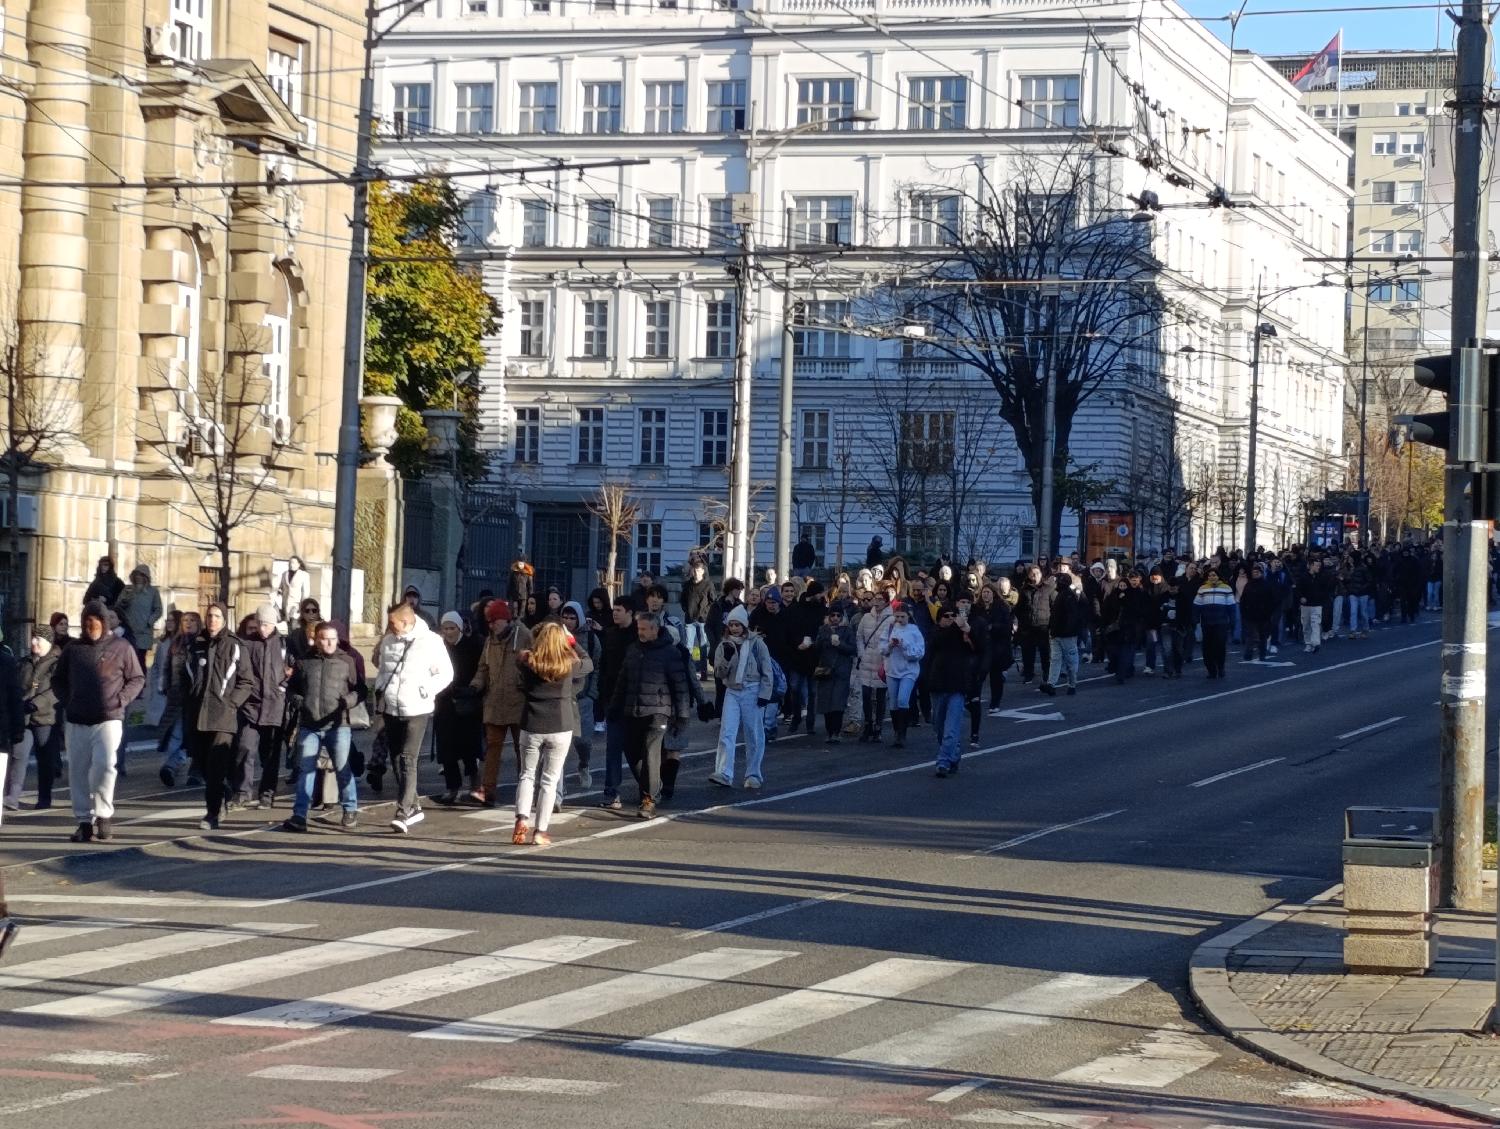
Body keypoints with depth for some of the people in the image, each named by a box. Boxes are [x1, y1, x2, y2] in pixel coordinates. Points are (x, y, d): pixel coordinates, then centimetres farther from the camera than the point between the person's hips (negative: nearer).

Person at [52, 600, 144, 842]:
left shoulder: (121, 648, 2)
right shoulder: (74, 649, 10)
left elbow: (137, 678, 7)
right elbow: (58, 680, 19)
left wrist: (121, 700, -6)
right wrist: (67, 701, 3)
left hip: (108, 720, -3)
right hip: (77, 722, 3)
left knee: (104, 765, -18)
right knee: (78, 771, 3)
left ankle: (104, 814, -3)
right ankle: (84, 821, 10)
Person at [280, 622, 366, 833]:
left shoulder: (347, 661, 4)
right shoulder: (304, 662, 10)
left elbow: (360, 689, 5)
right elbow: (291, 690, 18)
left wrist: (349, 700, -15)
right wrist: (298, 701, -3)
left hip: (338, 725, -2)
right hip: (308, 726, 2)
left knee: (342, 768, -2)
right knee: (305, 770, 2)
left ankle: (350, 811, 12)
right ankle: (299, 815, 4)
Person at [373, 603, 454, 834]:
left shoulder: (431, 641, -8)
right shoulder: (388, 640, 9)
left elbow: (445, 674, -3)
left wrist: (425, 692, -12)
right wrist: (380, 689, 9)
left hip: (416, 711, -7)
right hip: (390, 709, 7)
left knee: (408, 760, -14)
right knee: (397, 760, 11)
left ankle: (403, 813, -19)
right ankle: (413, 807, 24)